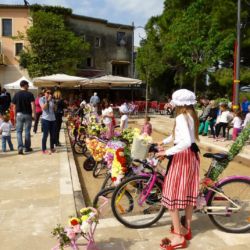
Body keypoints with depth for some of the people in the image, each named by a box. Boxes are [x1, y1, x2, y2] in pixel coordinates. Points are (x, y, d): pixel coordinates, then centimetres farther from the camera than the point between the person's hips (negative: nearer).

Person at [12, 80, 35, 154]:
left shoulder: (16, 95, 1)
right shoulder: (30, 94, -5)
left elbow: (14, 106, 3)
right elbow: (32, 105, -14)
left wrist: (15, 115, 11)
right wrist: (33, 113, -9)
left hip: (19, 114, 1)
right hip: (28, 115, -1)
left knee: (19, 131, 5)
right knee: (27, 131, 10)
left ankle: (20, 147, -10)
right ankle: (27, 147, 18)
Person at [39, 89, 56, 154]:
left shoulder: (52, 99, 16)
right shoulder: (42, 99, 0)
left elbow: (54, 108, 9)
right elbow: (43, 108, -14)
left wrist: (51, 100, 0)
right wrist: (47, 100, -14)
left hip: (53, 119, 6)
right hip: (45, 119, -6)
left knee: (53, 134, 9)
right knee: (45, 135, -6)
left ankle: (52, 148, 23)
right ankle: (44, 149, 0)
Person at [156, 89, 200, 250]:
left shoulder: (181, 117, -20)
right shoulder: (192, 116, 9)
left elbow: (185, 142, -33)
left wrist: (166, 152, -26)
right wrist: (164, 141, 26)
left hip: (182, 157, -9)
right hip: (192, 155, 9)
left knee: (171, 194, 0)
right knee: (189, 192, 17)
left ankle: (178, 237, 6)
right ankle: (186, 229, 32)